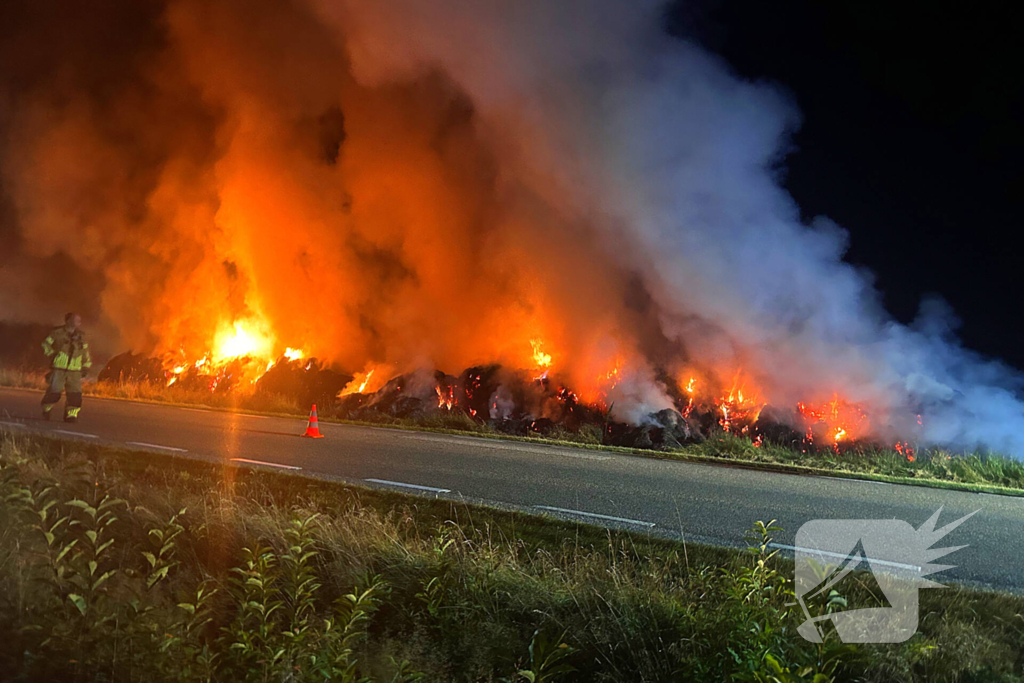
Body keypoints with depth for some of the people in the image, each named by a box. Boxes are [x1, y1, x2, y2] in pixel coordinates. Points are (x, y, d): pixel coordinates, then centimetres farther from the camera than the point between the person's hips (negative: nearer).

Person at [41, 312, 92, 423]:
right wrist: (52, 354, -5)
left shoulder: (81, 337, 13)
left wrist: (86, 367, 16)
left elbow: (86, 353, 22)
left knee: (75, 394, -4)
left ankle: (71, 415, 5)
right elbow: (46, 345, 6)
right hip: (59, 369, -4)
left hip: (75, 371, 4)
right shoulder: (58, 333, -1)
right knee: (54, 391, -3)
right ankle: (46, 410, 23)